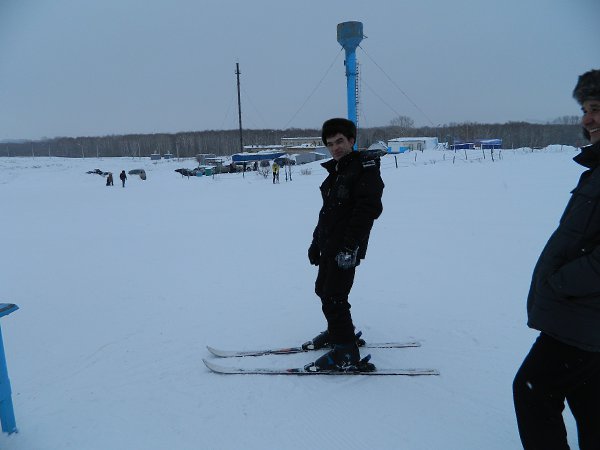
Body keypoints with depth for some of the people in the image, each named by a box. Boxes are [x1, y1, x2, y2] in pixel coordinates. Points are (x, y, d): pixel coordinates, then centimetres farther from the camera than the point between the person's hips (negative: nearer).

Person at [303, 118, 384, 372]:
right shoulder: (336, 171, 17)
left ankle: (346, 352, 4)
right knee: (323, 289, 19)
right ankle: (336, 332, 38)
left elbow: (369, 209, -22)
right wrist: (316, 241, 21)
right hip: (329, 245, 9)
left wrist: (350, 247, -26)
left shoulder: (365, 168, -11)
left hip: (346, 249, -9)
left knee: (334, 298, -9)